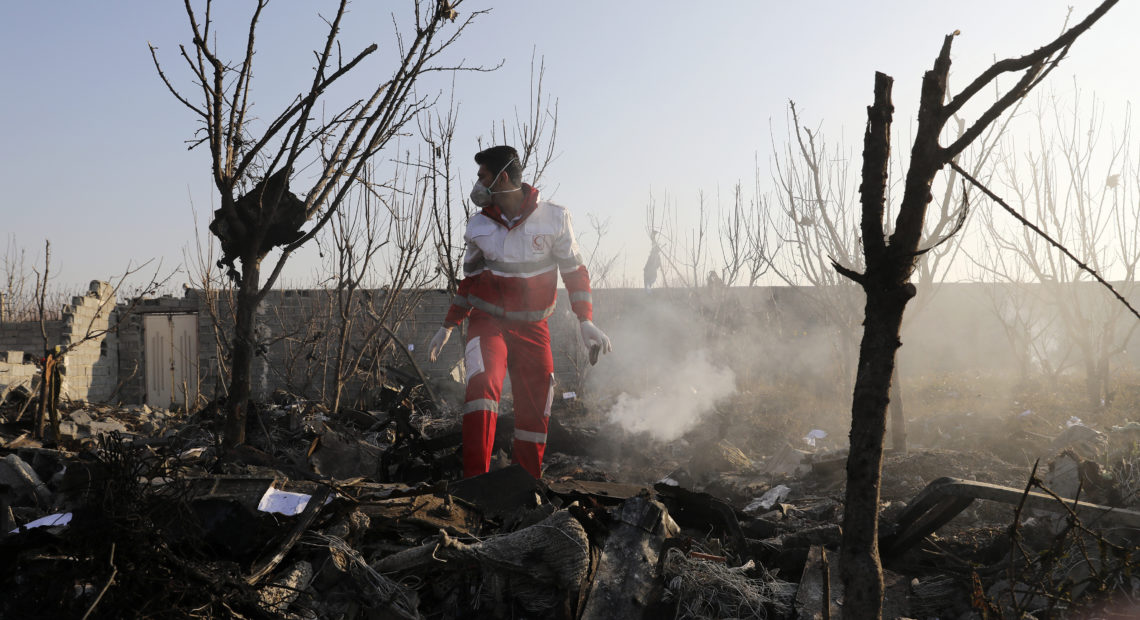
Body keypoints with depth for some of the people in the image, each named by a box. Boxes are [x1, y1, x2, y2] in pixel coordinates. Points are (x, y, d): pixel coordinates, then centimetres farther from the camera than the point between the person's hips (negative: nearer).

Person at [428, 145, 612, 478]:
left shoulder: (553, 218, -8)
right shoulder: (479, 226, -1)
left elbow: (575, 272, 0)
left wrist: (586, 321, -8)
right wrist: (448, 326, 14)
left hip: (532, 327, 0)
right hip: (488, 321, 0)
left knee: (535, 411, 1)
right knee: (483, 384, -26)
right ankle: (475, 479, -26)